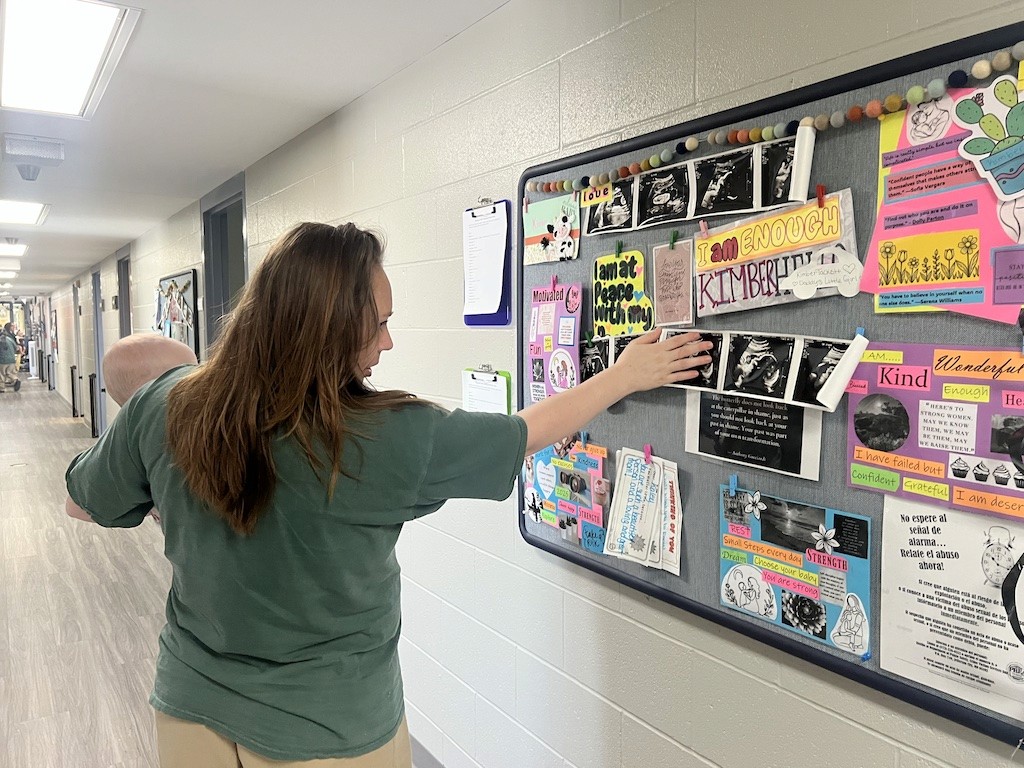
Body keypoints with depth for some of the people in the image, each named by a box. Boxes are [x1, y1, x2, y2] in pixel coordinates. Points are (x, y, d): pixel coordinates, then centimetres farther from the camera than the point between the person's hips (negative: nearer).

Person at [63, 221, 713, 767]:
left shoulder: (164, 406, -16)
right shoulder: (390, 438, -27)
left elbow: (86, 503, 2)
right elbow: (530, 432, -14)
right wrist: (626, 376, 0)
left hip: (191, 710, 4)